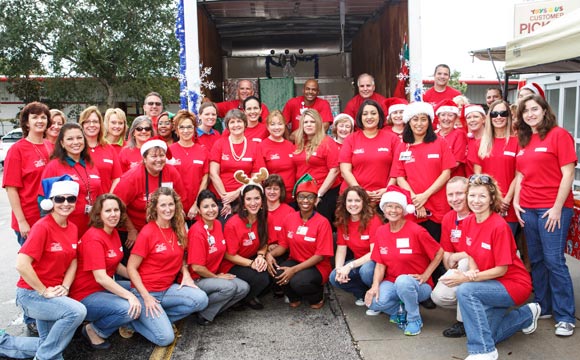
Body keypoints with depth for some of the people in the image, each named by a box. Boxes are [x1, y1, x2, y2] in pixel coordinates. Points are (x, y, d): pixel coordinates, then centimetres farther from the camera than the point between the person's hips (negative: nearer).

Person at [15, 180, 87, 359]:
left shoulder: (73, 228, 3)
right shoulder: (42, 227, -21)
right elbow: (21, 264, -28)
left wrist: (65, 287, -8)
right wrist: (44, 291, -21)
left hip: (54, 293, 8)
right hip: (31, 292, -8)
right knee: (77, 311, -28)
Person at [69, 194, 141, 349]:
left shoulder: (114, 232, 5)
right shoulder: (93, 238, -22)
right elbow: (100, 278, -29)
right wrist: (129, 295, -32)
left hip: (106, 288, 9)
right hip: (86, 296, -9)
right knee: (131, 309, -27)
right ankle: (94, 330, -3)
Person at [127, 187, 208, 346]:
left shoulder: (178, 229, 2)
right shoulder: (147, 232, -16)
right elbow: (131, 268, -12)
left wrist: (186, 274, -2)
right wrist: (146, 297, -18)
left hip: (168, 288, 6)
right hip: (146, 291, -6)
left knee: (201, 299, -20)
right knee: (166, 338, -18)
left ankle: (159, 319, -1)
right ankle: (135, 320, 8)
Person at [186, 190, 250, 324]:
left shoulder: (217, 225, 2)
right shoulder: (197, 232, -22)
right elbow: (196, 267, -22)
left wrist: (219, 274, 1)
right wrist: (217, 277, -9)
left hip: (214, 274, 8)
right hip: (196, 279, -8)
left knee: (244, 288, -8)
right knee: (229, 287, -29)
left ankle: (211, 309, 4)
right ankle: (202, 314, -6)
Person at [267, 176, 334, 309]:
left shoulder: (322, 222, -14)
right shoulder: (289, 218, 1)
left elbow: (320, 255, -15)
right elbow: (283, 245, 7)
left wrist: (294, 270, -24)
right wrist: (270, 254, -16)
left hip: (317, 267, -4)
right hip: (295, 261, 4)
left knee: (298, 281, -35)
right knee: (276, 272, -28)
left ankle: (317, 297, 4)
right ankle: (294, 297, 6)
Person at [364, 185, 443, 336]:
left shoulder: (416, 231, -15)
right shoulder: (380, 232, 0)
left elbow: (439, 253, -5)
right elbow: (380, 264, 0)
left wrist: (425, 275, -10)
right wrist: (375, 286, -15)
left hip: (417, 285, -3)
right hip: (391, 283, 3)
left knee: (403, 281, -38)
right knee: (375, 302, -27)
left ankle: (414, 319, -8)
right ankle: (401, 311, 8)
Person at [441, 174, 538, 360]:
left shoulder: (499, 226, -24)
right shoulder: (468, 222, -3)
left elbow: (502, 269, -21)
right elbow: (471, 255, 7)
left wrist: (467, 279, -25)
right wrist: (472, 272, -15)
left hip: (514, 284, -8)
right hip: (491, 284, 8)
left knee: (465, 290, -31)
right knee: (485, 335, 6)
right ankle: (527, 314, 30)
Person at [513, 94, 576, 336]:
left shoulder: (559, 135, -5)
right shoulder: (524, 141, 13)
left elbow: (568, 174, -10)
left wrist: (557, 207, -14)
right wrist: (516, 201, 5)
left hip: (553, 208, -6)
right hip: (528, 209, 6)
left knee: (554, 260, -5)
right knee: (536, 260, 11)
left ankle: (565, 316, 6)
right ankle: (543, 307, 24)